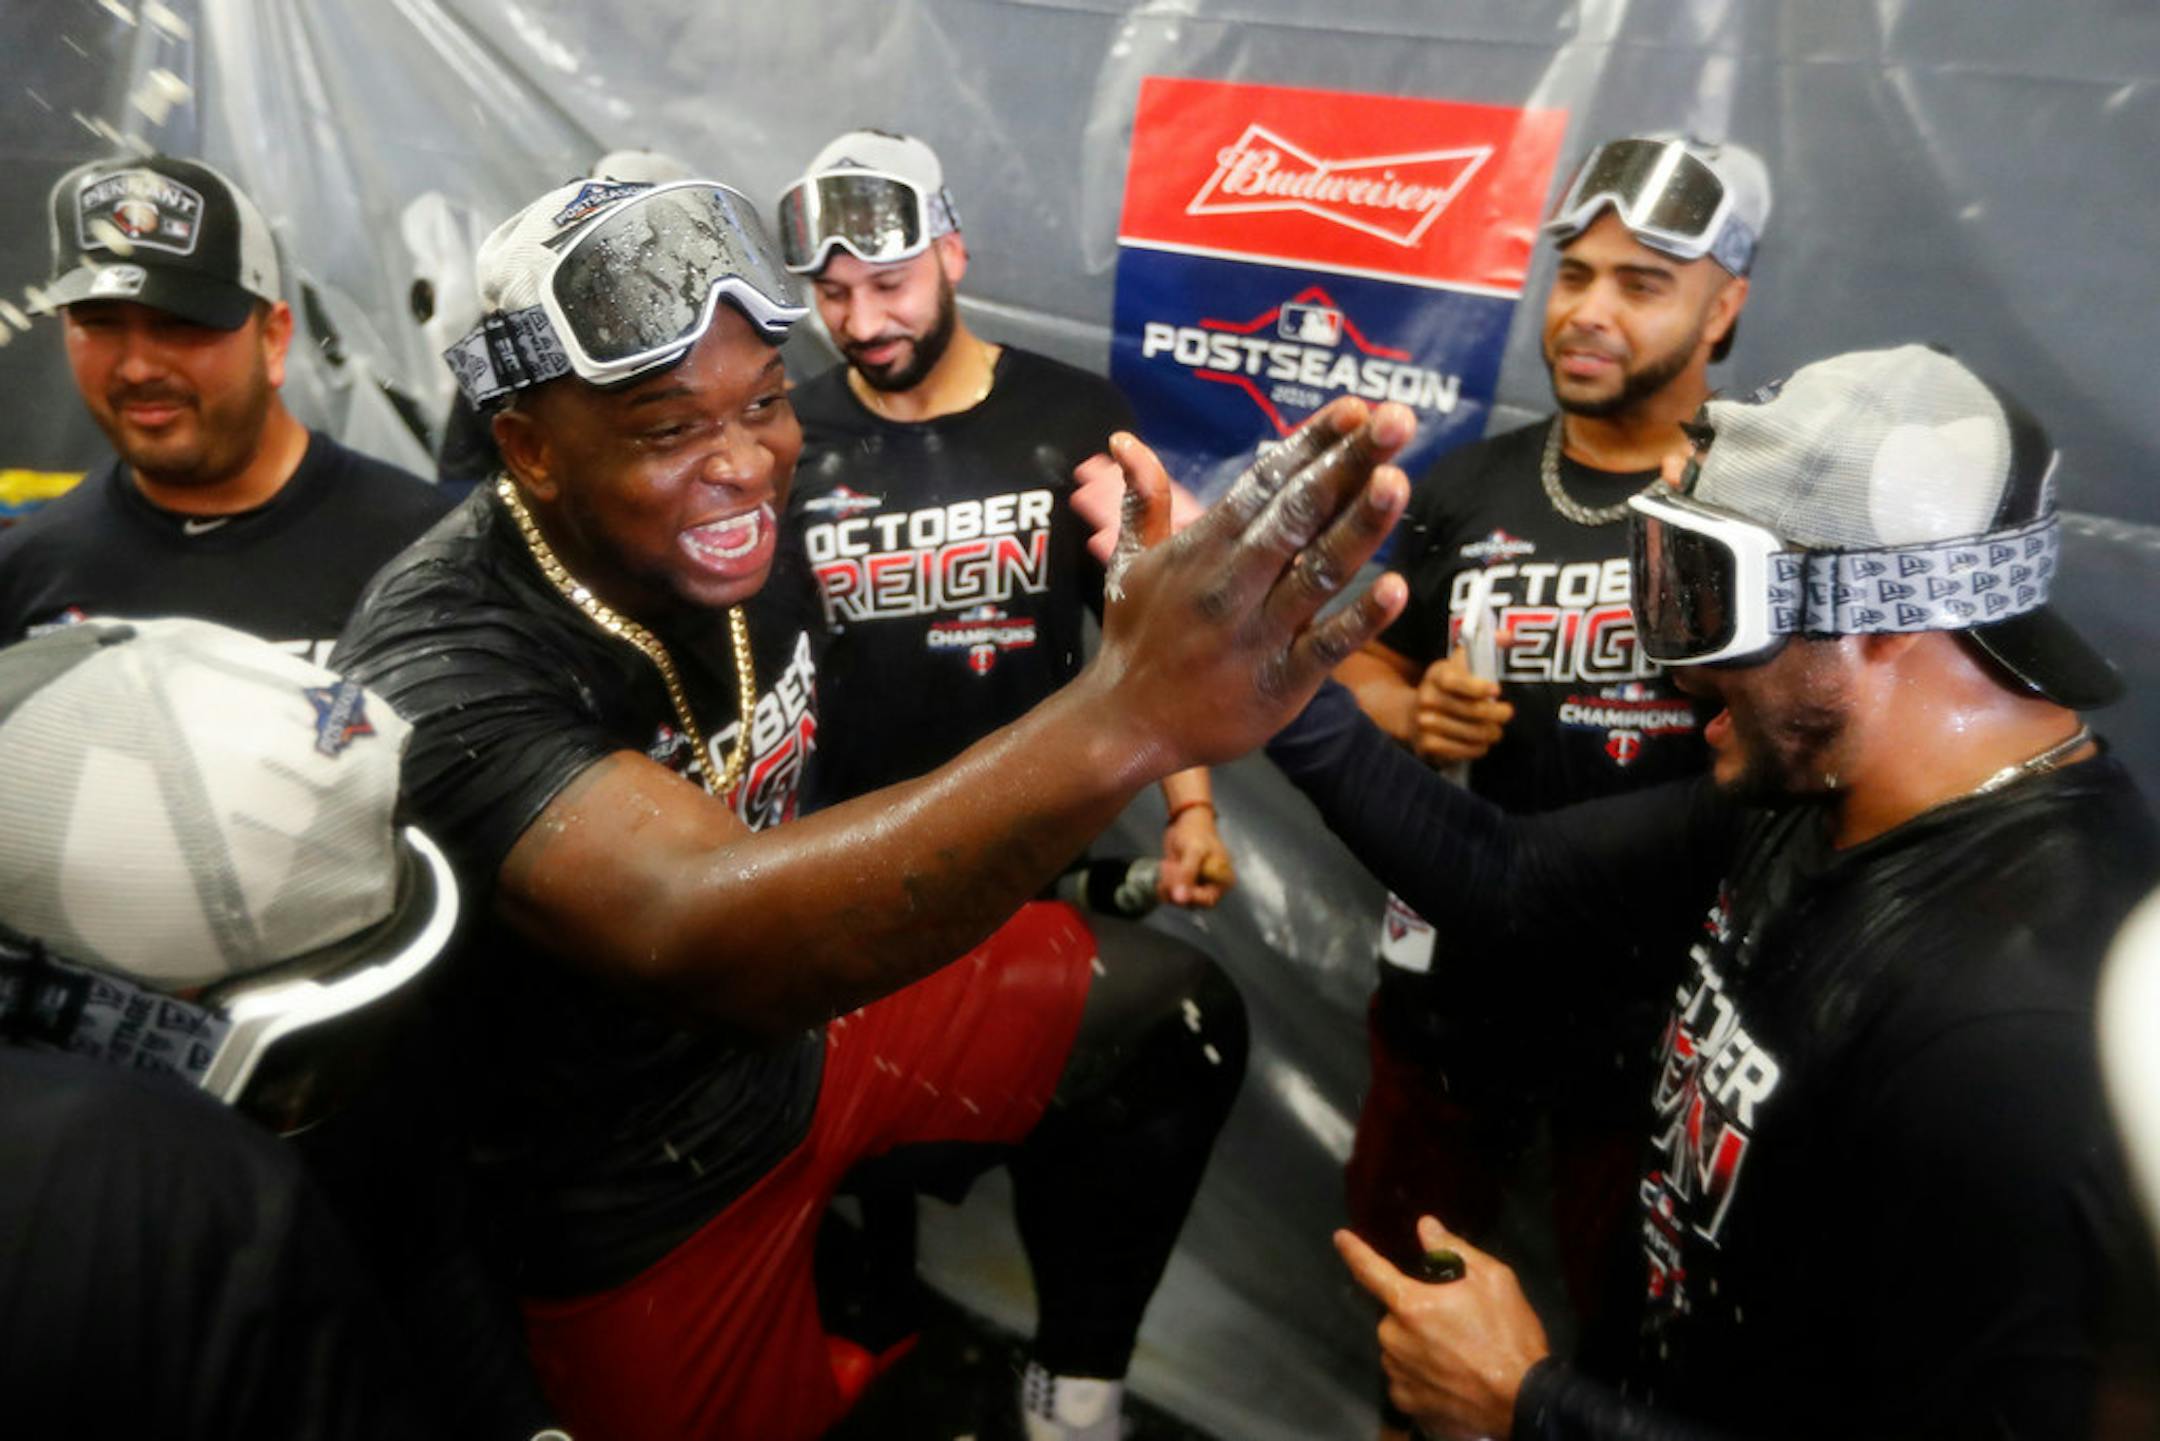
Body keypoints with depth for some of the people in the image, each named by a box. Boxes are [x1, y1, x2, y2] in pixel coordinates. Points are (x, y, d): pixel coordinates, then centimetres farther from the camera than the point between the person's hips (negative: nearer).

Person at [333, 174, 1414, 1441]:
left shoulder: (734, 535, -12)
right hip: (639, 1207, -5)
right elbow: (700, 936, -50)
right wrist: (1126, 720, -63)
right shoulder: (442, 663, -33)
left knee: (1169, 1024, 4)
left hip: (800, 1013, 6)